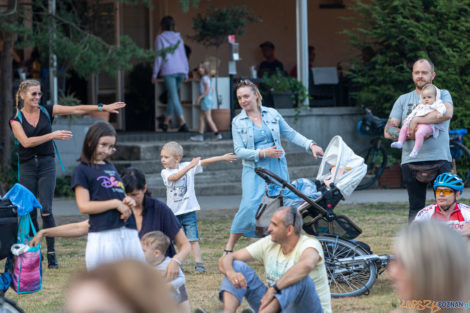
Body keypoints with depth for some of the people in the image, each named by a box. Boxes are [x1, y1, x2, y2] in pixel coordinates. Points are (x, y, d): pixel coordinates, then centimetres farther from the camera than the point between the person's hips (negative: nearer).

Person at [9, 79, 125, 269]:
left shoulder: (47, 111, 5)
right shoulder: (16, 119, 0)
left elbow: (76, 110, 1)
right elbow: (26, 142, -14)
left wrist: (103, 108, -5)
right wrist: (52, 136, -20)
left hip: (46, 164, 0)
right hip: (27, 167, 0)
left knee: (46, 210, -9)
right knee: (30, 212, 2)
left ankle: (51, 253, -5)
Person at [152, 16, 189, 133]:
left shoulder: (160, 38, 0)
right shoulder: (178, 38, 13)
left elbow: (158, 57, -4)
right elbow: (184, 56, 12)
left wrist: (154, 74, 1)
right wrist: (186, 73, 17)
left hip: (168, 71, -5)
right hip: (181, 70, 5)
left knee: (174, 97, -9)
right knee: (172, 95, 17)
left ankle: (183, 123, -22)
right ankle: (166, 122, 22)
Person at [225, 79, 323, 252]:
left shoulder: (272, 114, 6)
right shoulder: (238, 122, 2)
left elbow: (291, 134, 11)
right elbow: (239, 151, -4)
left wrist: (311, 145, -1)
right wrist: (262, 153, -16)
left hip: (277, 167, 3)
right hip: (254, 170, -3)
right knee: (249, 206, -16)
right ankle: (229, 248, -8)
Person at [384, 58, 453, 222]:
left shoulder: (442, 95, 11)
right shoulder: (404, 100, 17)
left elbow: (447, 113, -13)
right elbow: (388, 130, 8)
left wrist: (416, 120, -16)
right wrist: (410, 134, -10)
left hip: (440, 160, -2)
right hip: (412, 162, 2)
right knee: (416, 208, 1)